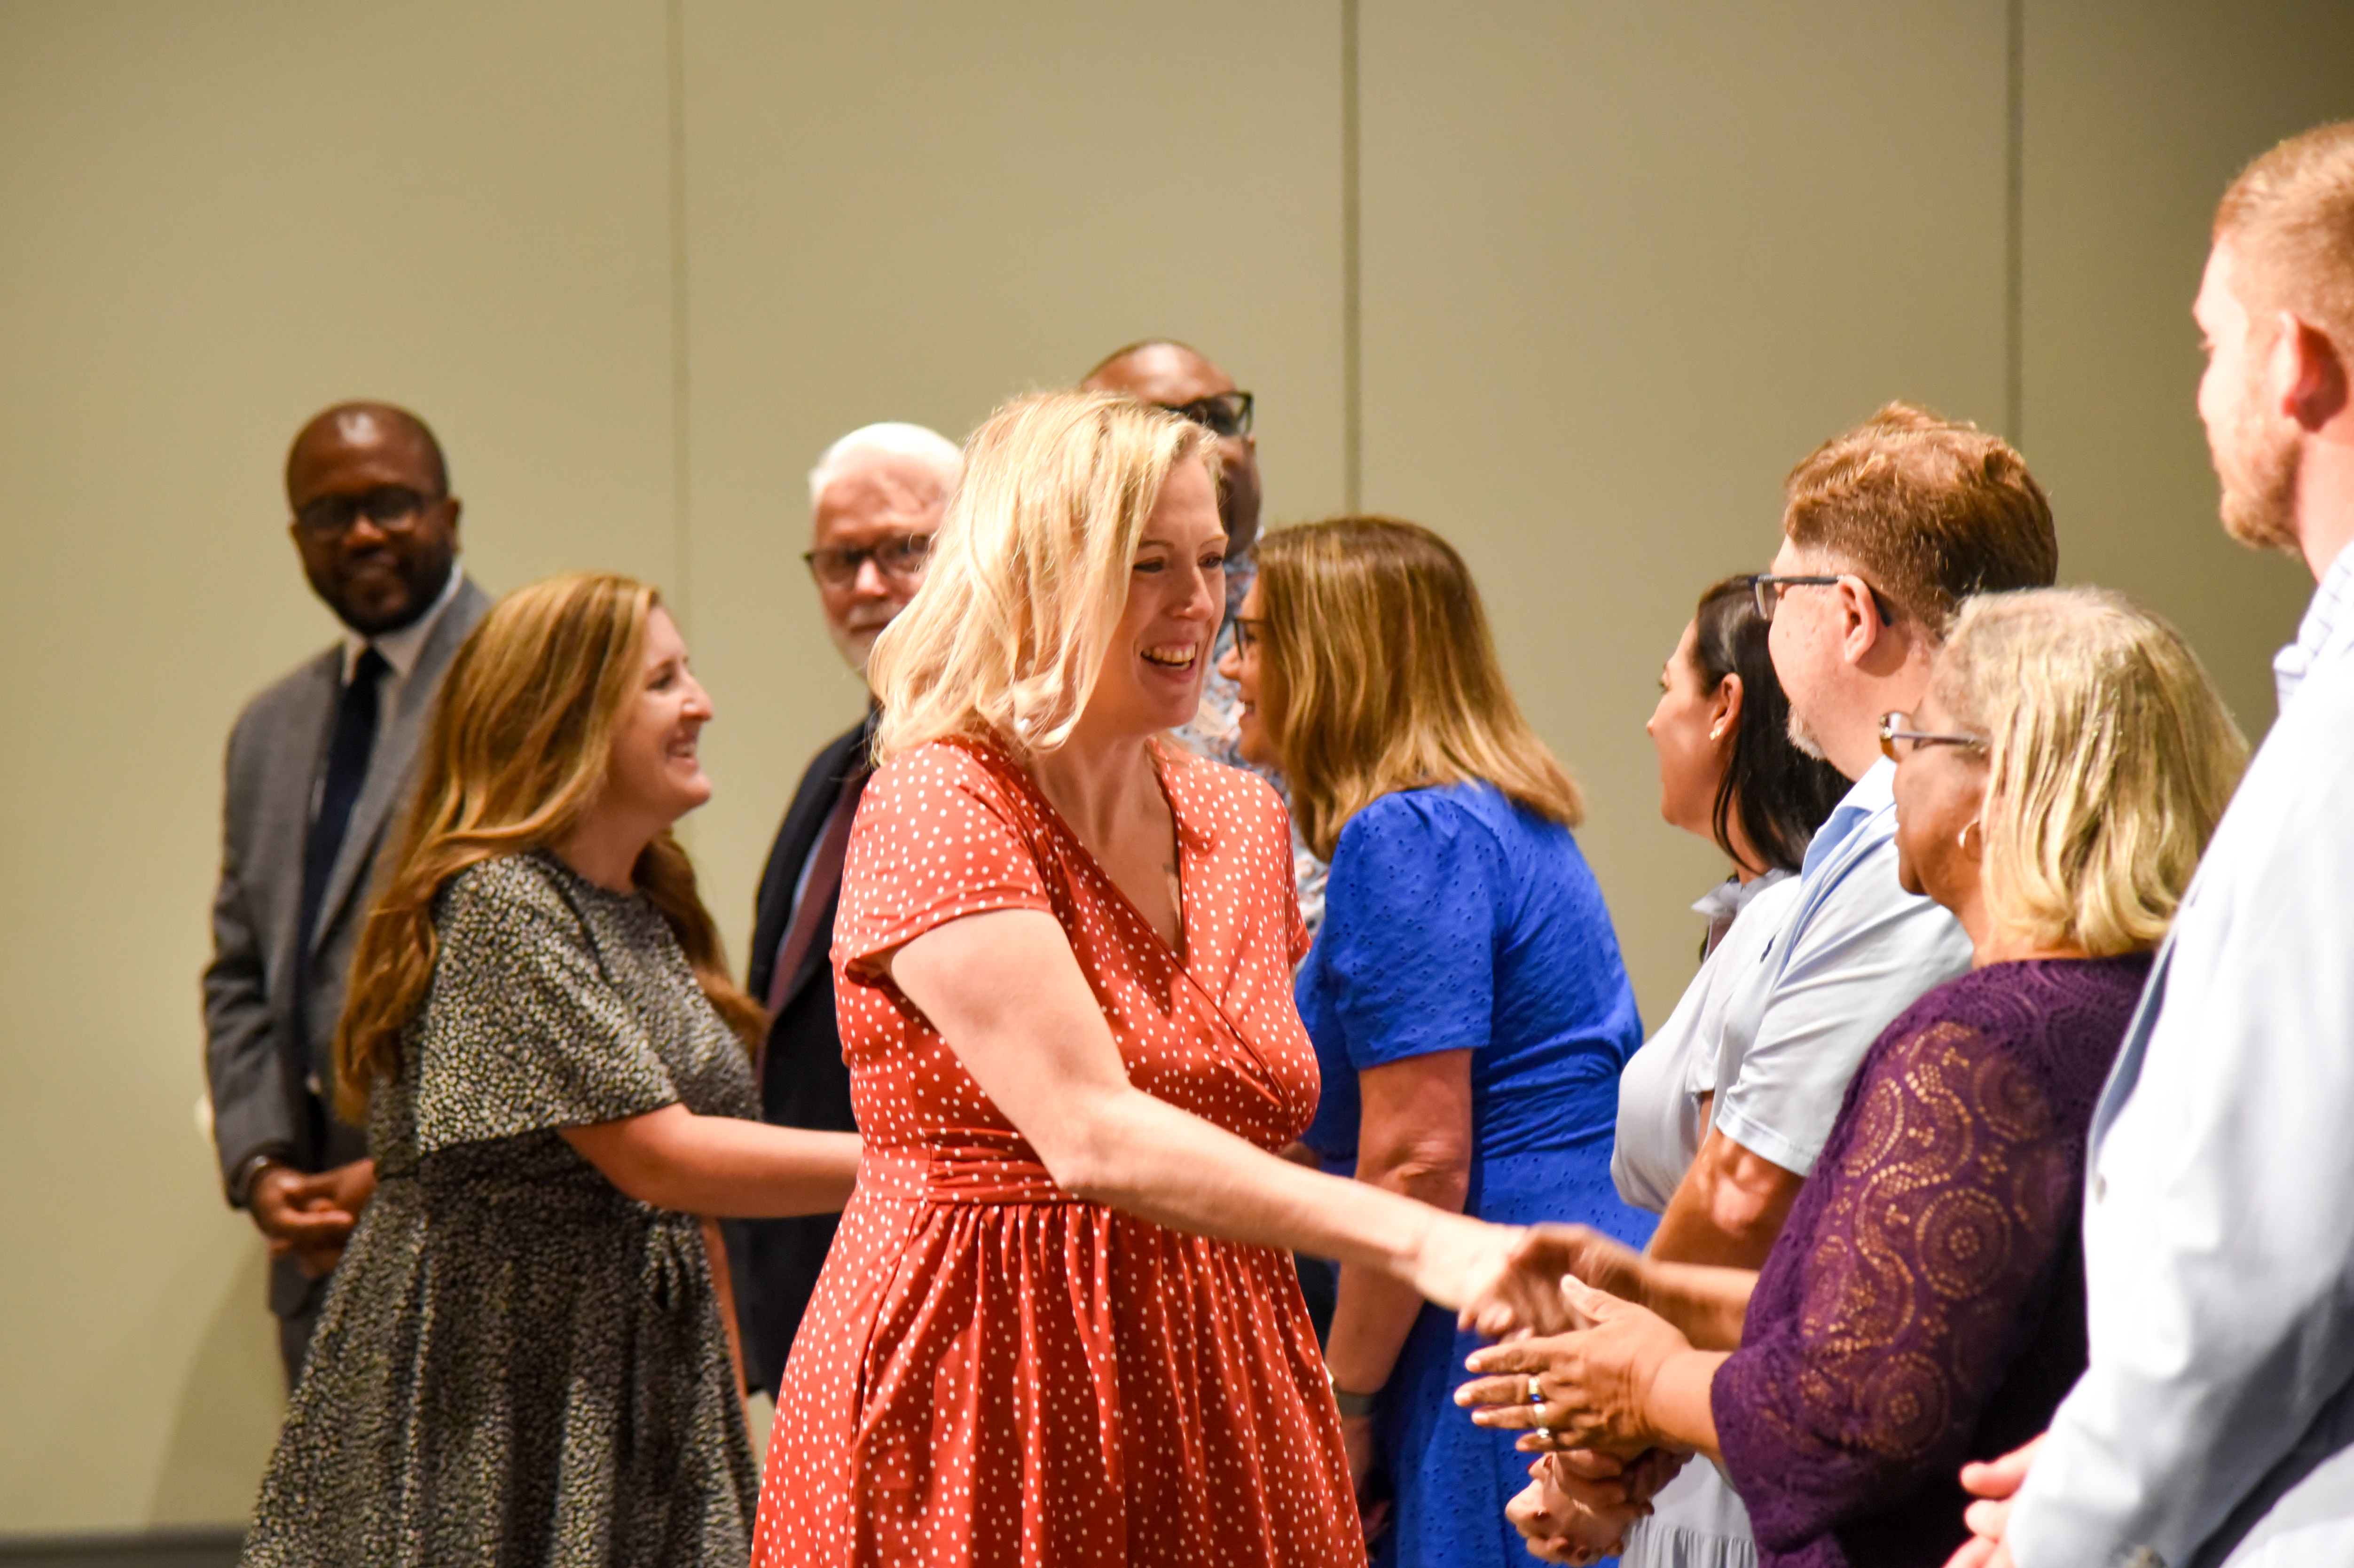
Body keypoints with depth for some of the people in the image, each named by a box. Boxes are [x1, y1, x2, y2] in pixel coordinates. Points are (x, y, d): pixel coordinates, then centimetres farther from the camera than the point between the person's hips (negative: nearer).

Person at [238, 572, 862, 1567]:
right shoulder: (496, 905, -13)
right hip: (487, 1402, -7)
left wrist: (733, 1432, 13)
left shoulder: (653, 917, 14)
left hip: (643, 1392, 7)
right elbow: (657, 1155, -20)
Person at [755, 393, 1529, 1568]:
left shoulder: (1245, 822, 12)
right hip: (979, 1414, -6)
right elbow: (1091, 1136, -24)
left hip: (1220, 1408, 6)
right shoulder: (936, 811, -12)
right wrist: (1416, 1242, -31)